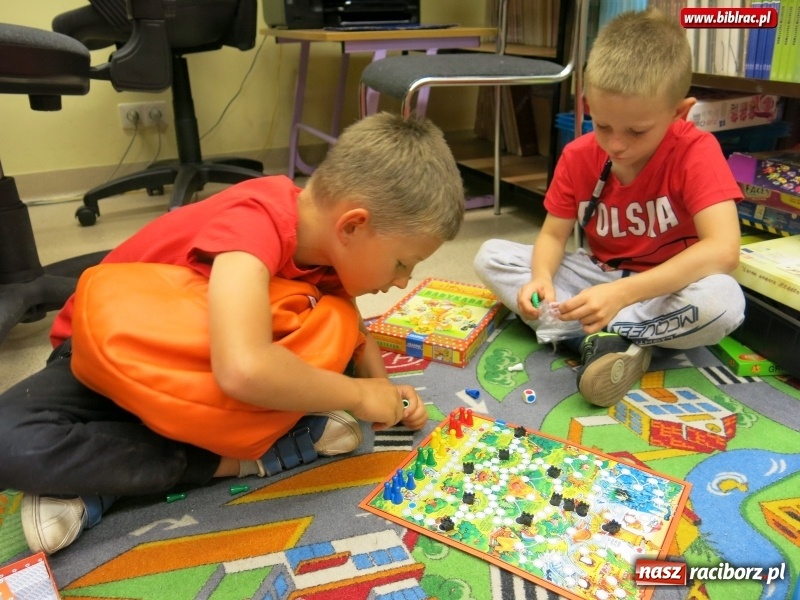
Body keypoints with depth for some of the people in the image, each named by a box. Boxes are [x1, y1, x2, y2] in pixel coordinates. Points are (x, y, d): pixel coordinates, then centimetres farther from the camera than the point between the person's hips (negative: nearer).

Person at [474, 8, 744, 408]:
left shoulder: (696, 152, -20)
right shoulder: (577, 156, -9)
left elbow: (723, 250, -31)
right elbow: (553, 234, -5)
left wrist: (623, 292, -42)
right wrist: (541, 278, -30)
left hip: (666, 288, -4)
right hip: (599, 276, 4)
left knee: (723, 302, -38)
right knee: (491, 257, -14)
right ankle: (620, 342, -25)